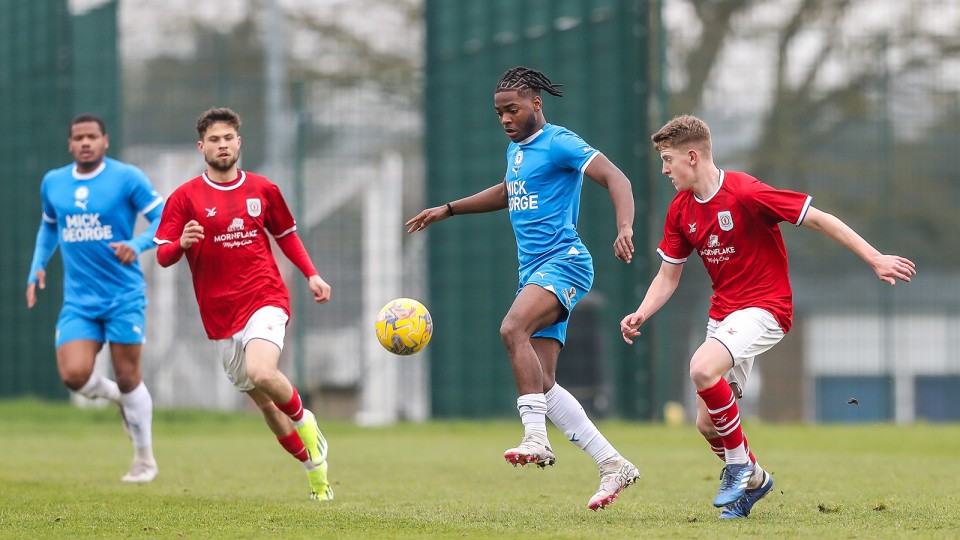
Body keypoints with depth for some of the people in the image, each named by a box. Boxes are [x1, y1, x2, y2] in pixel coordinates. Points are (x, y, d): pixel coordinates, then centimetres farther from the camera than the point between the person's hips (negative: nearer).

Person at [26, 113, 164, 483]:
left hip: (124, 296, -3)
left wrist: (137, 244, -23)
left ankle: (145, 460, 17)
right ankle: (113, 395, 20)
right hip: (78, 301, 3)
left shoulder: (127, 178, -5)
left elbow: (165, 220, -5)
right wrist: (37, 266, 14)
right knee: (73, 374, -15)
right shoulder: (52, 183, 9)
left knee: (127, 377, -1)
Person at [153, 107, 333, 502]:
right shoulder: (185, 198, 0)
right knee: (263, 402, 8)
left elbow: (286, 234, 22)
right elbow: (162, 256, -2)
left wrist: (311, 274, 10)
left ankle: (303, 420, 1)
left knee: (262, 373, -30)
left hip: (265, 299, -1)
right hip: (220, 314, 1)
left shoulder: (263, 190, 7)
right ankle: (314, 465, 27)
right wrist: (181, 243, -24)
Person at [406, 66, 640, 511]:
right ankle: (613, 466, 1)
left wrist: (625, 229, -34)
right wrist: (447, 210, 38)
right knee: (542, 384, -2)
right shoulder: (516, 149, 20)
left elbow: (615, 178, -17)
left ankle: (536, 439, -36)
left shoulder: (559, 143, -7)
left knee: (513, 328, -33)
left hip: (563, 262, -9)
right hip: (534, 271, 9)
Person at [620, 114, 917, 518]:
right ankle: (752, 480, 32)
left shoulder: (746, 194, -18)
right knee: (707, 424, 3)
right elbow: (668, 276, 12)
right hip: (722, 313, 7)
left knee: (702, 368, -32)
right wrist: (640, 315, -6)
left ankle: (739, 465, -12)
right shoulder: (680, 211, 4)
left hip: (765, 307, -7)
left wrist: (875, 259, -17)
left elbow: (819, 220, -15)